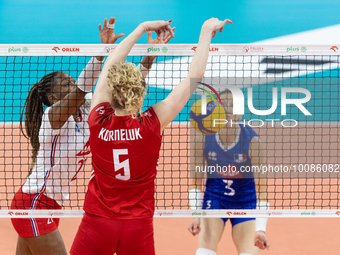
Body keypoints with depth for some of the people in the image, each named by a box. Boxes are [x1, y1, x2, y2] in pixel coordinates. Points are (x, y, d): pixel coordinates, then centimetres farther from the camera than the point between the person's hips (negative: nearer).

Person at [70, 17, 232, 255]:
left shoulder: (98, 121, -10)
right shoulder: (152, 124, -14)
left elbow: (111, 65, 4)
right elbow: (194, 77, -6)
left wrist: (143, 28, 12)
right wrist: (206, 30, 3)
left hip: (96, 224, 0)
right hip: (138, 227, 0)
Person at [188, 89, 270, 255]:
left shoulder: (252, 140, -21)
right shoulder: (202, 139, -16)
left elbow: (260, 186, -20)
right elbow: (196, 181, -5)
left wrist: (260, 229, -25)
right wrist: (196, 215, -15)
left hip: (245, 200, -1)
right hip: (214, 197, 1)